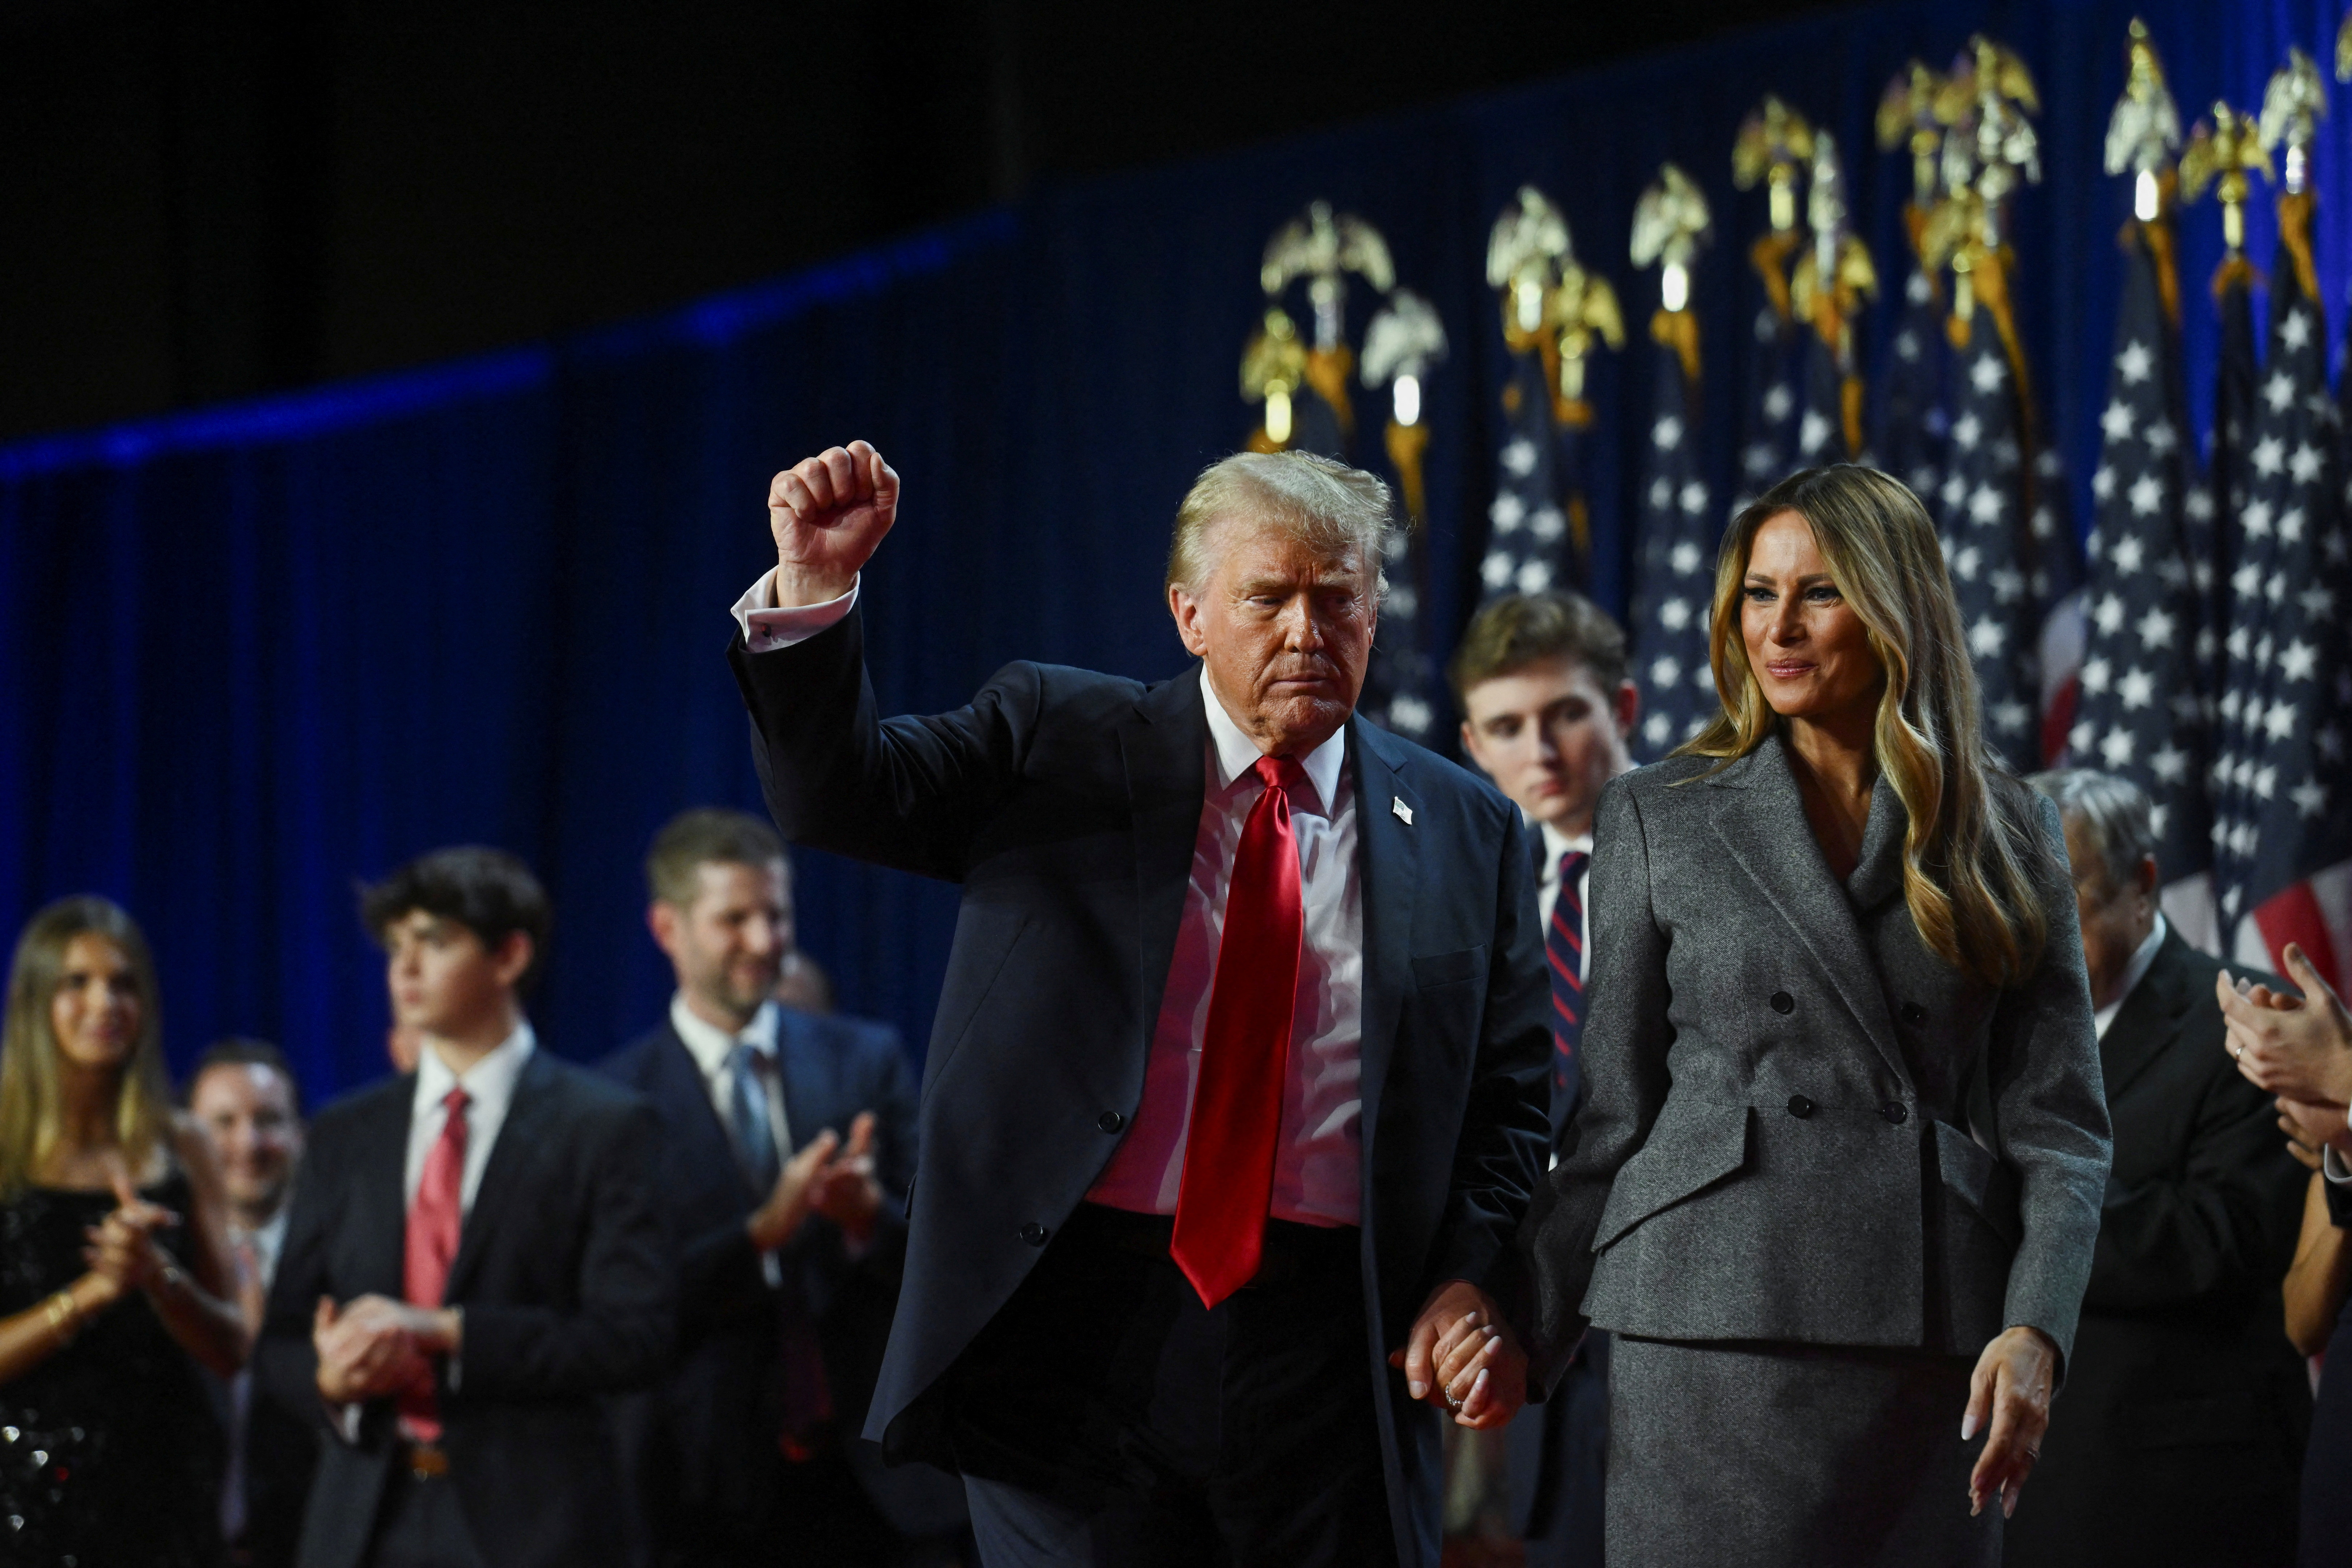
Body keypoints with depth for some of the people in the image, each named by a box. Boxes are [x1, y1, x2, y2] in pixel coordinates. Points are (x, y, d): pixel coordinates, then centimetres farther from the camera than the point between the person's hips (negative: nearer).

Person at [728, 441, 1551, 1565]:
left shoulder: (1464, 831, 10)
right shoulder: (1053, 743, 8)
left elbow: (1507, 1094, 12)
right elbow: (841, 797, -2)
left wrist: (1473, 1283, -4)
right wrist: (814, 589, -17)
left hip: (1332, 1350, 1)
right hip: (1081, 1329, -1)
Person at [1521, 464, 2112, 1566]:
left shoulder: (2008, 834, 10)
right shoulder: (1657, 819, 9)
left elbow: (2057, 1123, 6)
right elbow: (1613, 1113, 9)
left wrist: (2034, 1330, -9)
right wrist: (1523, 1343, 2)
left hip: (1932, 1344, 1)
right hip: (1709, 1335, -1)